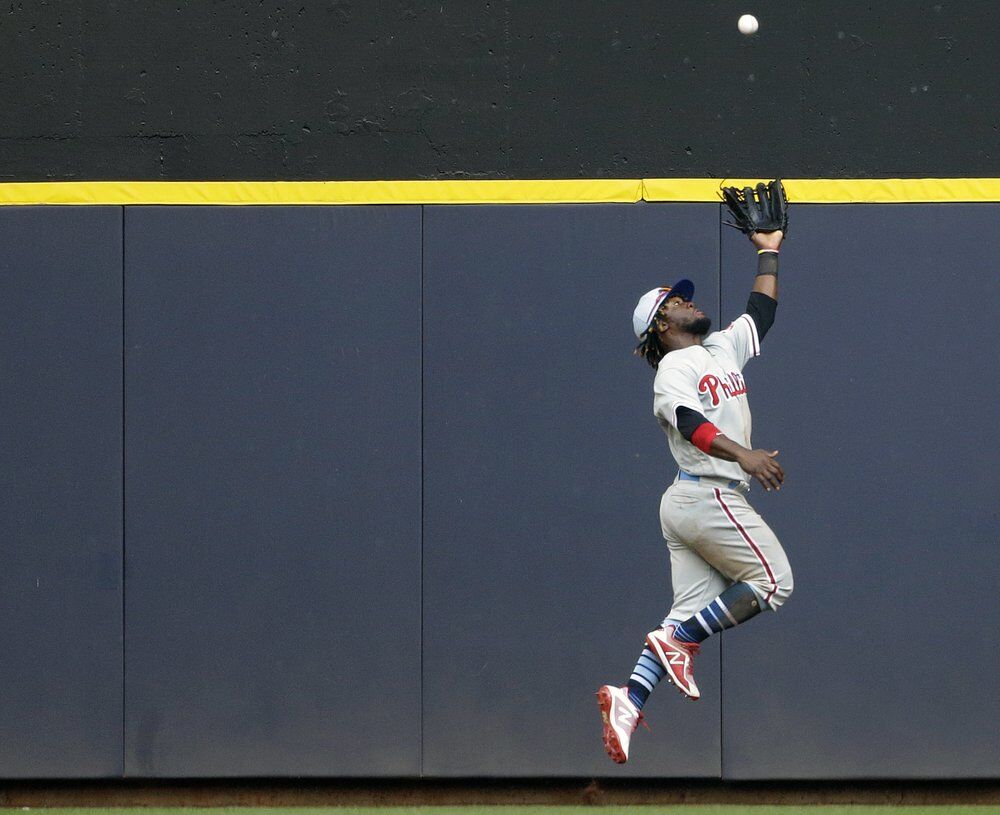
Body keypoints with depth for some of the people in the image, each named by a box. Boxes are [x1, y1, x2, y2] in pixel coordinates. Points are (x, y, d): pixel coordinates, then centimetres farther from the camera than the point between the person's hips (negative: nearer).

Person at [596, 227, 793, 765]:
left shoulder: (724, 348, 19)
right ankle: (677, 642, -11)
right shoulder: (672, 367, -7)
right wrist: (743, 455, -38)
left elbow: (761, 312, 31)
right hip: (709, 496, -9)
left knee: (692, 613, 1)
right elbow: (690, 423, -24)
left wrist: (768, 251, 33)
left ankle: (630, 699, -12)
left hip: (687, 502, 9)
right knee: (773, 582, -7)